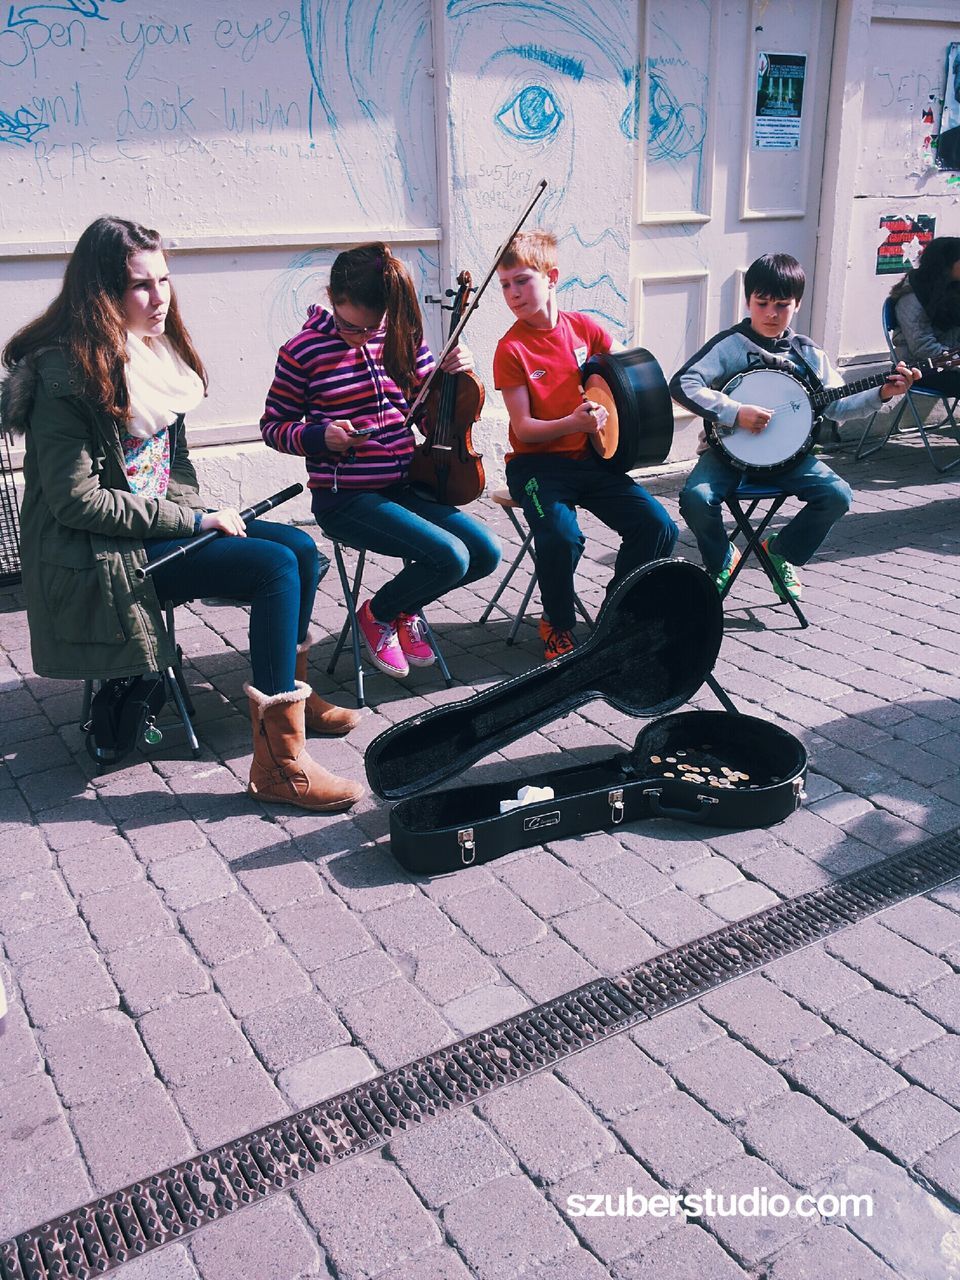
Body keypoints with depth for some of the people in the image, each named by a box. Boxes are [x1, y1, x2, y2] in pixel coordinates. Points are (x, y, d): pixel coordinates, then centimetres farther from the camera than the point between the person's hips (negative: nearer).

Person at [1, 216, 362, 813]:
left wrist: (201, 511, 2)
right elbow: (77, 501, -21)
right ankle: (279, 760, -22)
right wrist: (192, 521, -19)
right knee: (276, 567, -23)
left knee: (301, 548, -5)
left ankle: (295, 693, 13)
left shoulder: (157, 349, 8)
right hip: (100, 553, -8)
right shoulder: (66, 372, -18)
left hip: (169, 517, 9)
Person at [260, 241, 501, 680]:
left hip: (403, 486, 6)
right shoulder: (303, 351, -8)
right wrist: (321, 435, -19)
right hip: (345, 498, -6)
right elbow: (273, 426, 0)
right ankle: (378, 613, 8)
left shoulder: (401, 339, 5)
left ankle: (404, 605, 18)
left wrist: (455, 372, -4)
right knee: (450, 557, -22)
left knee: (486, 553, -8)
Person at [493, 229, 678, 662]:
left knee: (658, 527, -12)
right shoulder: (512, 349, -8)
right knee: (560, 536, -32)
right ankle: (557, 625, -4)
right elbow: (523, 428, -11)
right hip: (537, 463, -4)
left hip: (589, 457, 4)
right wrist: (574, 422, -26)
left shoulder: (582, 326, 4)